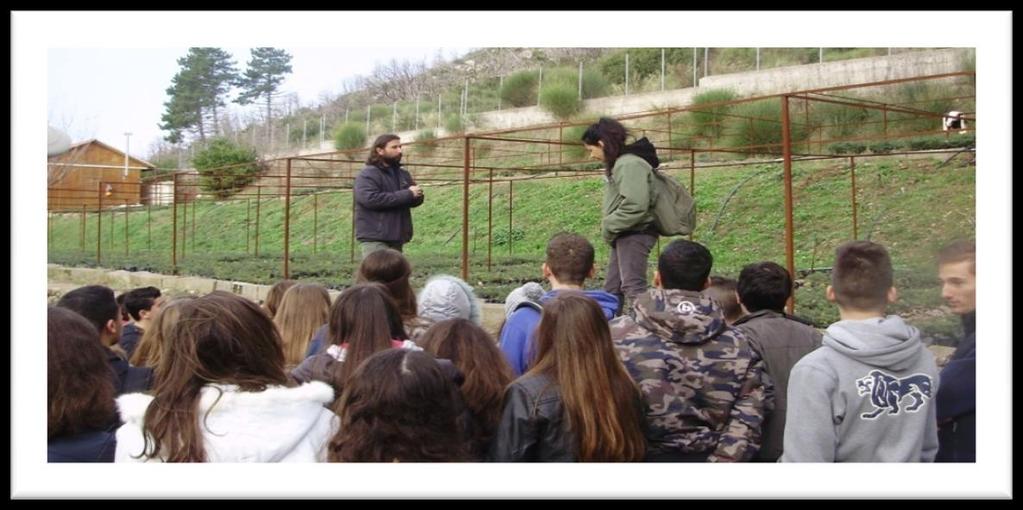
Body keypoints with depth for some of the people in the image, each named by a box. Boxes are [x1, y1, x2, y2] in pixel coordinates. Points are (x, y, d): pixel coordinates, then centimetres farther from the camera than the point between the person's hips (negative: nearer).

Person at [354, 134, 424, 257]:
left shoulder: (403, 174, 16)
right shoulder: (368, 175, -8)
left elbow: (415, 200, 18)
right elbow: (371, 199, -24)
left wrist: (416, 195, -10)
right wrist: (407, 194, -22)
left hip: (396, 238, 8)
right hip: (374, 239, -8)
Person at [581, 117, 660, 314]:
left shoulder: (630, 164, -16)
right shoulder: (618, 163, 14)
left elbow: (635, 205, -25)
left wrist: (608, 226, -15)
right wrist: (608, 226, 2)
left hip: (635, 233, -10)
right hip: (625, 234, 10)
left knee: (632, 287, -17)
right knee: (612, 290, 14)